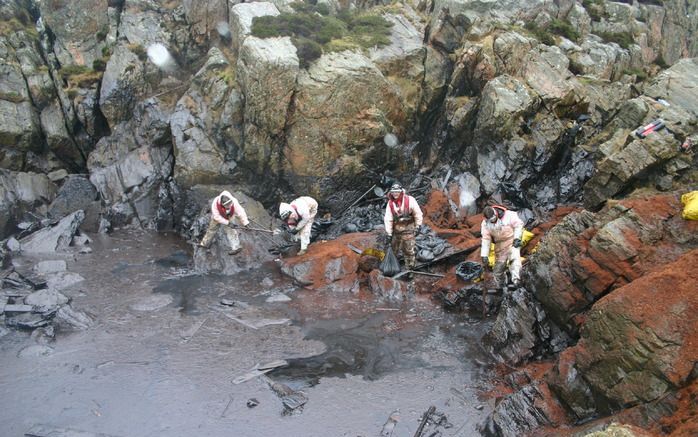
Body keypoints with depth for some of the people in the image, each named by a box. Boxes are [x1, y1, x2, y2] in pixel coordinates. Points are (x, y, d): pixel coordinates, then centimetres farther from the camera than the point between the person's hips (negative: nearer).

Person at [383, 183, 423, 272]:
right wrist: (389, 233, -5)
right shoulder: (390, 203, -4)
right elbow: (388, 219, -3)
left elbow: (418, 214, -5)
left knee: (409, 251, 0)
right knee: (393, 249, 14)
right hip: (396, 230, 4)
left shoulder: (410, 200, -15)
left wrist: (417, 226, -1)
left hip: (408, 229, -4)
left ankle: (410, 269, 12)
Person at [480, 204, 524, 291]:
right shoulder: (485, 224, -5)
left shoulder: (509, 215, -15)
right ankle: (500, 287, 16)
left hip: (512, 242, -3)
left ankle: (515, 280, -40)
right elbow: (485, 240, -5)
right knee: (499, 267, 4)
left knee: (514, 259, -27)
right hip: (500, 246, 3)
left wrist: (517, 238, -20)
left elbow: (519, 225, -7)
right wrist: (484, 255, -9)